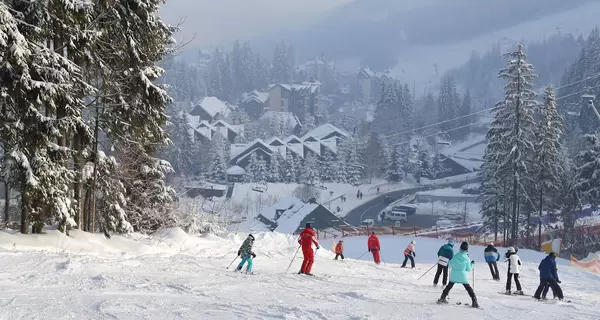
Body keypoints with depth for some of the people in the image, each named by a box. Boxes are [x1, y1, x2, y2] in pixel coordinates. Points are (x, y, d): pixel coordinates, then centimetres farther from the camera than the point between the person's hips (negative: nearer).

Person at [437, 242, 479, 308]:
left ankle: (442, 298, 22)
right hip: (463, 276, -1)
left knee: (449, 286, 19)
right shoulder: (467, 258, -10)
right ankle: (474, 302, -2)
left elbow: (450, 264, 0)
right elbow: (468, 269, -1)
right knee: (468, 288, 6)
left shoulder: (456, 256, -8)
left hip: (454, 275, 1)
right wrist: (472, 264, 16)